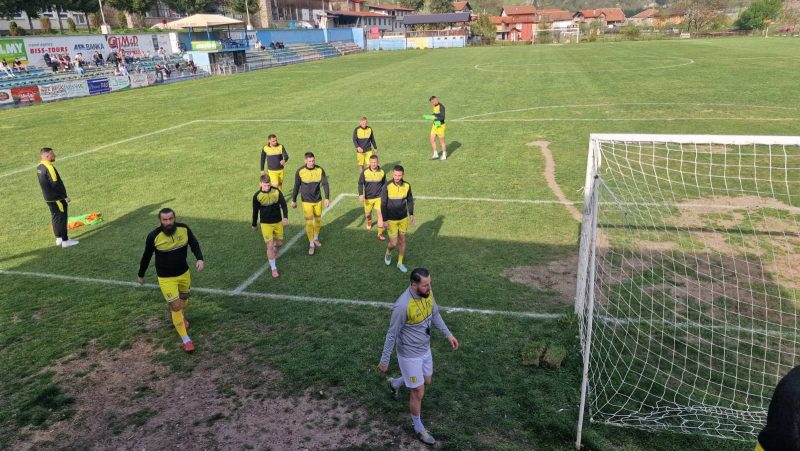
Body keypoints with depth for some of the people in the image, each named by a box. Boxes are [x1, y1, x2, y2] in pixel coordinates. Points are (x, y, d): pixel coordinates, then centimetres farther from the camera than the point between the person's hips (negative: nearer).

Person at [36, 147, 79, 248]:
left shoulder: (39, 167, 8)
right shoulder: (49, 168, -22)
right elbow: (56, 184, -23)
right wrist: (65, 196, -15)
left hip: (48, 198, 9)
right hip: (57, 198, -9)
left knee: (55, 217, 17)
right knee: (62, 218, -3)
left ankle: (59, 238, 26)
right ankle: (65, 241, 1)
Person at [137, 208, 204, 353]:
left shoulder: (184, 229, -14)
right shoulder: (154, 236, -20)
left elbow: (194, 244, 0)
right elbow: (146, 256, -5)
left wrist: (200, 258, -19)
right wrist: (141, 275, 8)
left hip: (184, 273, 4)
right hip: (166, 278, -4)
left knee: (184, 300, 25)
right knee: (176, 306, -6)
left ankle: (179, 316, 59)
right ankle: (185, 339, 9)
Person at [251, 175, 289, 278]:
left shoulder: (277, 191, -8)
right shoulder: (257, 196, -10)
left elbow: (283, 205, -9)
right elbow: (255, 211, 1)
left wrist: (285, 217, -25)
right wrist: (254, 225, 11)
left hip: (278, 222, 3)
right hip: (266, 224, -2)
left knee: (279, 243, 14)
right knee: (270, 246, -8)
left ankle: (273, 251, 50)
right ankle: (273, 268, 4)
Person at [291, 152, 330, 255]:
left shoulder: (320, 170, -8)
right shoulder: (300, 171, -11)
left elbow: (325, 184, -9)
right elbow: (297, 186, 0)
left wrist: (327, 198, -19)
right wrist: (294, 200, 7)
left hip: (318, 200, 3)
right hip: (307, 201, -2)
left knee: (318, 220, 16)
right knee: (309, 223, -4)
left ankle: (316, 238, 40)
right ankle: (311, 245, 10)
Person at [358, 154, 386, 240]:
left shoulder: (382, 172, -6)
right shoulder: (365, 172, -11)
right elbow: (360, 183, -5)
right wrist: (361, 194, -18)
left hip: (379, 197, 0)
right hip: (368, 198, 1)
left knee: (381, 214, -11)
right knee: (367, 214, 17)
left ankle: (380, 233, 0)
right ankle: (369, 222, 54)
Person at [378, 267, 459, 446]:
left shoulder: (427, 293, -12)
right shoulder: (403, 306, -33)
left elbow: (435, 314, 9)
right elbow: (392, 334, -22)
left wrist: (448, 334, 7)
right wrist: (384, 361, -13)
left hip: (425, 349, 7)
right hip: (410, 354, -7)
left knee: (427, 381, 28)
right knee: (418, 393, 8)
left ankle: (394, 383, 54)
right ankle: (419, 428, 35)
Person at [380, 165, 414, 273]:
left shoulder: (407, 186, -8)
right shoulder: (387, 187, -18)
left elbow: (410, 200, 7)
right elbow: (383, 204, -12)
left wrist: (411, 214, 0)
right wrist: (384, 220, -13)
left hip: (403, 218, 3)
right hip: (391, 220, -3)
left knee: (402, 240, 12)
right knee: (393, 243, -1)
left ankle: (400, 263, 29)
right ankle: (388, 253, 35)